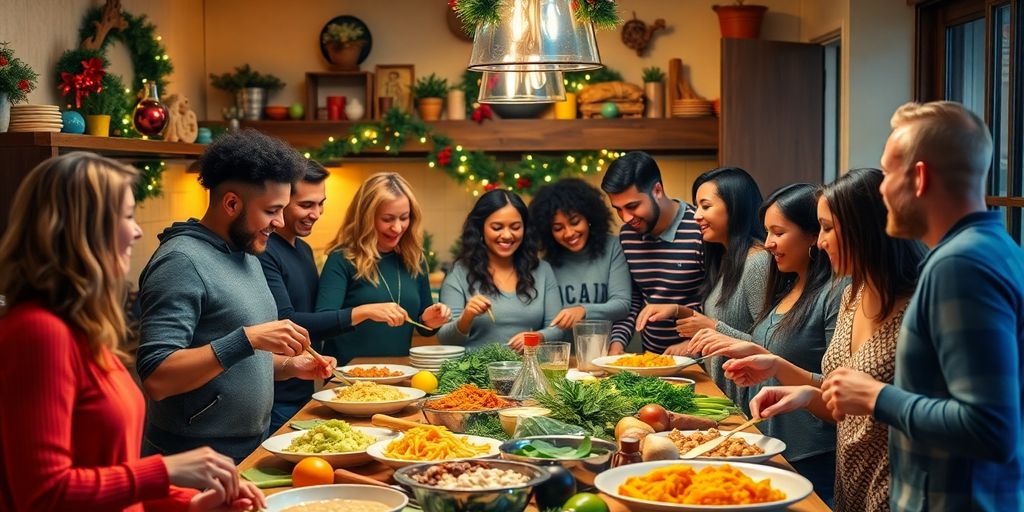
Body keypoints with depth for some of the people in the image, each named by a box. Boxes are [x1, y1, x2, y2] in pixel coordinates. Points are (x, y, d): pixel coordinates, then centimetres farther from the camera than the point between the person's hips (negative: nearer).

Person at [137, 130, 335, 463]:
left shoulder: (247, 255, 11)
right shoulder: (181, 262, -17)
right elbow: (156, 378, -26)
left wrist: (290, 366, 3)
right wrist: (247, 339, -30)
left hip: (250, 451, 9)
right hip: (194, 465, -9)